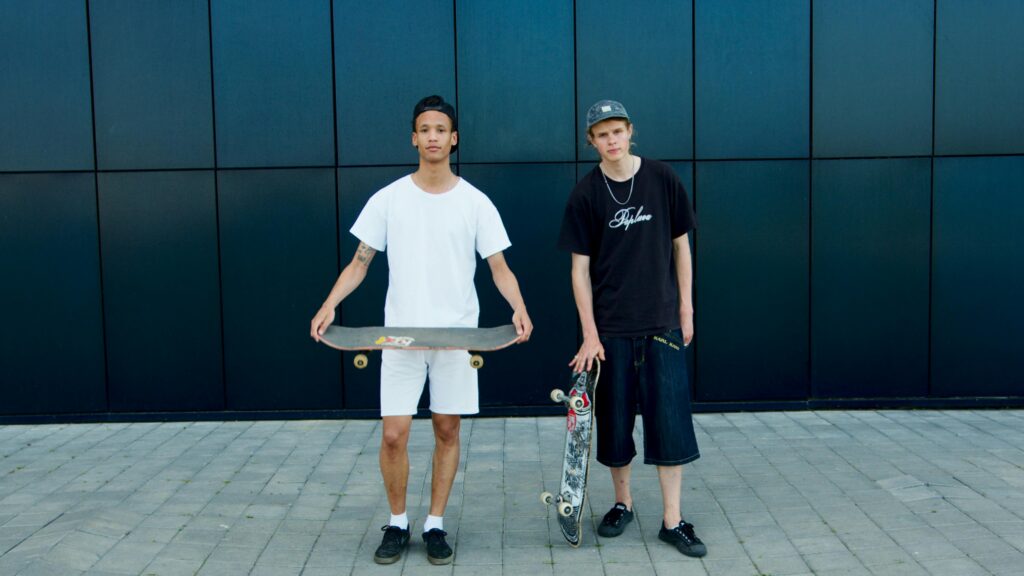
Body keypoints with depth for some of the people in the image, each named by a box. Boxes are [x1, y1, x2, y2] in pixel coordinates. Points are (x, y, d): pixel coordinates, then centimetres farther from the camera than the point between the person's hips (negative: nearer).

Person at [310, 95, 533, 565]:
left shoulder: (475, 202, 2)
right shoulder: (388, 199, 3)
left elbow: (499, 267, 0)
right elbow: (360, 262, 4)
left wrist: (518, 308, -19)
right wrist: (330, 303, -12)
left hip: (458, 335, 0)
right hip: (400, 335, 0)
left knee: (447, 430, 7)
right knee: (394, 434, -2)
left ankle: (435, 524, 22)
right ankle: (397, 523, 19)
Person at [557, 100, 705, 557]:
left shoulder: (662, 178, 0)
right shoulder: (586, 193, -3)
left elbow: (680, 244, 8)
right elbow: (580, 267, -2)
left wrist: (686, 306, 4)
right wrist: (589, 333, -7)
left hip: (662, 321, 0)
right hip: (610, 326, 0)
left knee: (670, 419, -1)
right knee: (614, 420, 8)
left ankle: (672, 520, 9)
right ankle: (622, 503, 28)